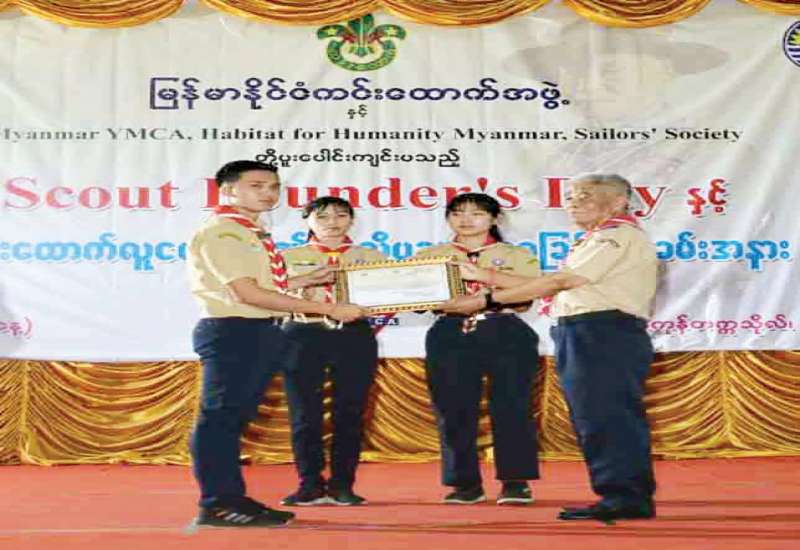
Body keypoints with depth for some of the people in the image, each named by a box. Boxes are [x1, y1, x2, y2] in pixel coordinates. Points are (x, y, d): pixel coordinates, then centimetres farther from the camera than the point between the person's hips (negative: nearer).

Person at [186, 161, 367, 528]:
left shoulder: (253, 234, 17)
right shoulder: (220, 233, -12)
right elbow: (248, 293, -21)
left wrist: (309, 279, 14)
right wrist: (328, 309, -20)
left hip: (261, 332, 10)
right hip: (233, 331, -10)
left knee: (235, 417, 14)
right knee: (220, 416, -3)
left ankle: (232, 497, 22)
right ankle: (216, 505, 5)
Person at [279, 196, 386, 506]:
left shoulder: (371, 257, 12)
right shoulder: (289, 257, 11)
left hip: (354, 336, 1)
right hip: (304, 336, 0)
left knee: (349, 413, 2)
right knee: (305, 413, 0)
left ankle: (342, 485, 11)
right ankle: (311, 484, 10)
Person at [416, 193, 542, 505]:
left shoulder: (517, 255, 12)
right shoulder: (429, 256, 16)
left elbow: (525, 298, -1)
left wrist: (482, 277, -14)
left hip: (505, 334, -1)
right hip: (451, 335, 1)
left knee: (510, 408, -6)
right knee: (454, 410, -2)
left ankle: (515, 481, 2)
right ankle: (466, 482, 8)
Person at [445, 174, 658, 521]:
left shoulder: (619, 235, -6)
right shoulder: (596, 242, 26)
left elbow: (561, 281, -13)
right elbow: (555, 288, 17)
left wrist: (488, 298, -12)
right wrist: (486, 276, 13)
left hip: (605, 333, -10)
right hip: (582, 336, 10)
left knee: (608, 417, -8)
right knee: (594, 419, 10)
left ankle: (627, 497, -1)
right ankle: (617, 496, 17)